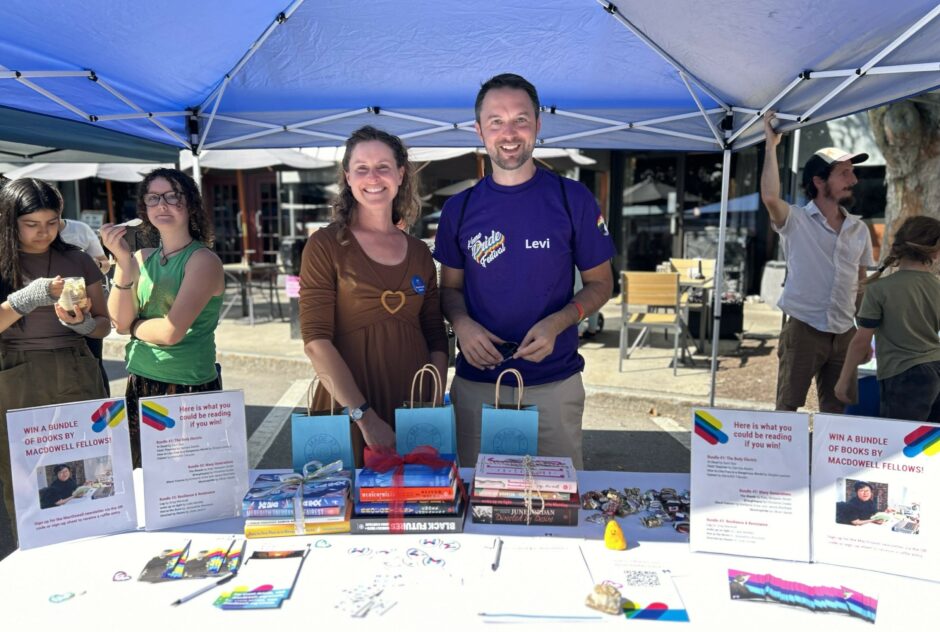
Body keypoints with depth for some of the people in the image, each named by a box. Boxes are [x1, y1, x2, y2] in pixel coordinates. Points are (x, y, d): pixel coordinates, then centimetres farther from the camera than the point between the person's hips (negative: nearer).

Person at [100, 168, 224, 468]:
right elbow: (121, 322, -3)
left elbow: (171, 331, -18)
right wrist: (123, 260, -9)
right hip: (140, 386, 6)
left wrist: (134, 326, 0)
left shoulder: (203, 260, -10)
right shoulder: (142, 258, 7)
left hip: (190, 389, -5)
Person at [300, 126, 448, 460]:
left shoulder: (419, 253, 8)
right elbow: (316, 341, -12)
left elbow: (436, 338, 10)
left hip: (415, 410, 4)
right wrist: (365, 417, -17)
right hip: (348, 411, -3)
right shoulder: (325, 245, -5)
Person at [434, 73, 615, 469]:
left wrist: (558, 322, -16)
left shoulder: (573, 199, -3)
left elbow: (600, 283, 2)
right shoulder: (459, 209, 3)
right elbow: (450, 287, 10)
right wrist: (462, 323, -11)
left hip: (554, 383, -1)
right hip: (476, 382, 2)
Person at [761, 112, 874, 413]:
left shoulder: (859, 229, 10)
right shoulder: (796, 221, -6)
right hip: (803, 330, -5)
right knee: (787, 408, 1)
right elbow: (770, 197, -27)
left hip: (844, 334, 5)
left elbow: (860, 284, 16)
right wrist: (771, 144, -19)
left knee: (838, 412, 12)